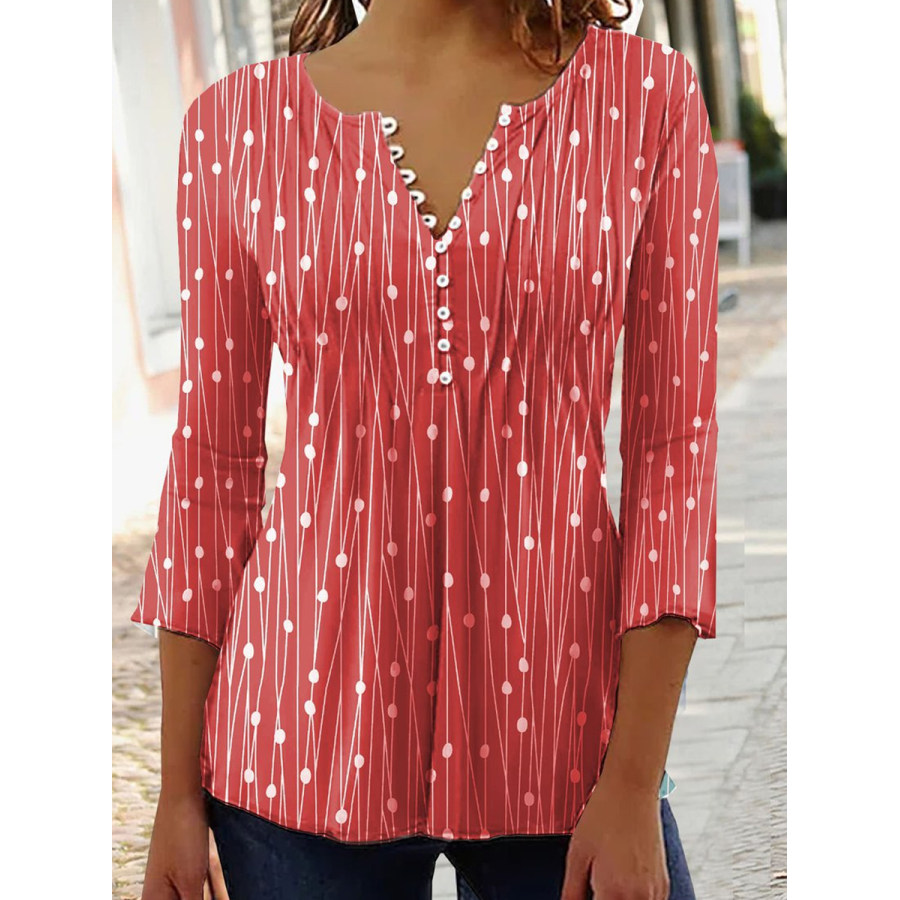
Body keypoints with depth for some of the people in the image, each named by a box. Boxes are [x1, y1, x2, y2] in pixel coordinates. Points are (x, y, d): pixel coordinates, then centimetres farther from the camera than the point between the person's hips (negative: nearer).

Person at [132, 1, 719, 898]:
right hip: (310, 726, 1)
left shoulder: (648, 94, -1)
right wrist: (178, 791, 3)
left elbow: (673, 448, -3)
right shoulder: (236, 120, 1)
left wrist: (634, 784, -8)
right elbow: (212, 462, 4)